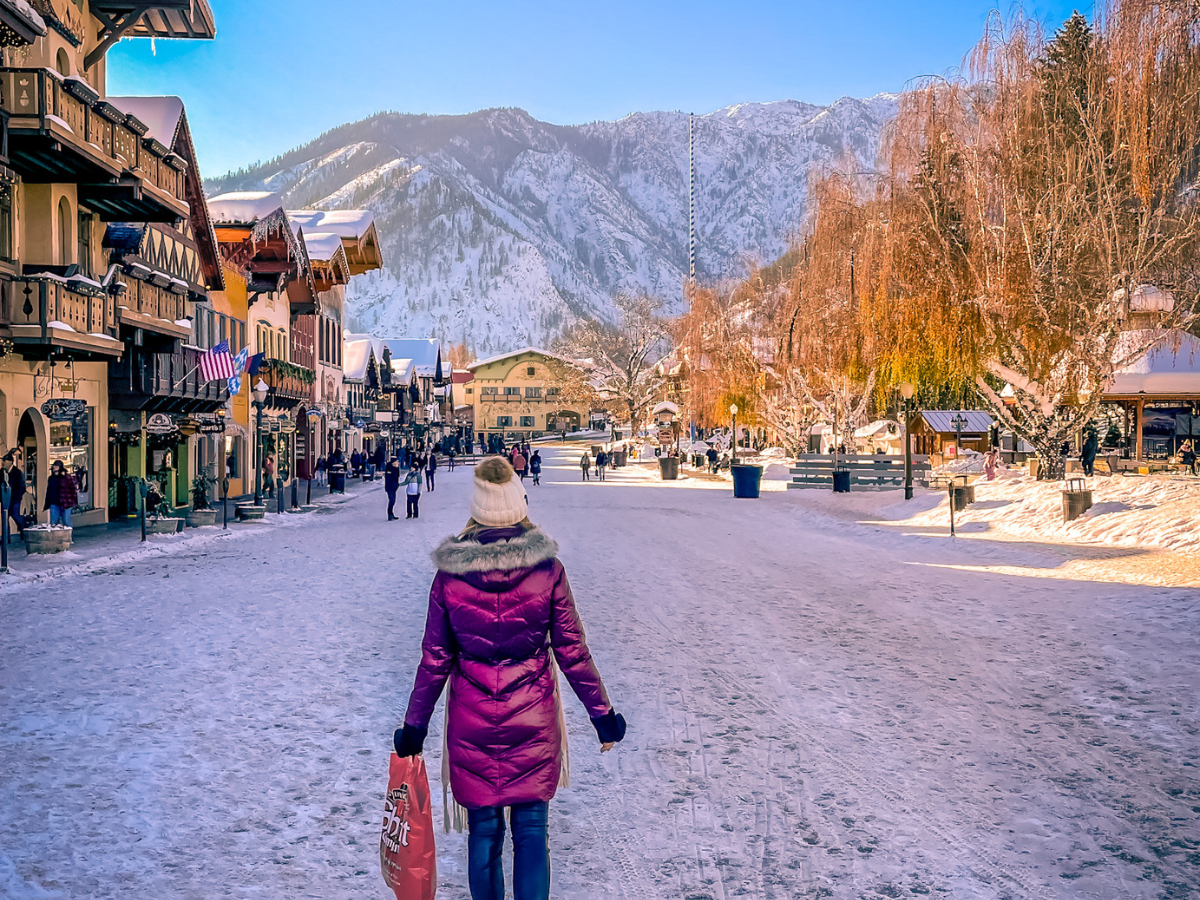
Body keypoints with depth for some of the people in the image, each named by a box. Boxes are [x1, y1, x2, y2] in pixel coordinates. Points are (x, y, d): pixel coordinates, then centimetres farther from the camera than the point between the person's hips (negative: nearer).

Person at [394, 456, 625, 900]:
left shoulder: (450, 574, -9)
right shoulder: (547, 568, -11)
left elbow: (435, 659, -3)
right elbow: (572, 651, -6)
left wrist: (414, 724, 8)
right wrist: (602, 712, 5)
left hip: (472, 720, 1)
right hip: (533, 720, -1)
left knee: (484, 830, 15)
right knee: (531, 828, 11)